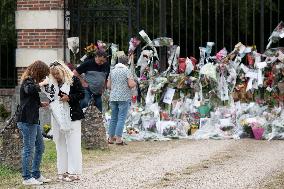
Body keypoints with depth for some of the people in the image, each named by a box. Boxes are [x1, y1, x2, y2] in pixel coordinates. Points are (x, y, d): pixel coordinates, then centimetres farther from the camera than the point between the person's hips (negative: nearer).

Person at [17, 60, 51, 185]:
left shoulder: (31, 81, 17)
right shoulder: (28, 81, -13)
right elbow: (29, 90, -38)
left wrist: (40, 104, 15)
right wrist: (40, 85, -23)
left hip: (33, 121, 10)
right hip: (27, 121, -10)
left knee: (40, 147, 15)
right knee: (28, 149, -5)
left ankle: (36, 175, 22)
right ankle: (27, 178, 1)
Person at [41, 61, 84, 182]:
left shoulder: (73, 80, -4)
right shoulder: (51, 83, 11)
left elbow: (81, 94, -3)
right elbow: (49, 96, 13)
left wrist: (69, 98, -16)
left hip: (71, 117, -6)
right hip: (57, 117, 6)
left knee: (73, 144, -5)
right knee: (60, 144, 7)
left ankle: (74, 172, -2)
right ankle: (63, 171, 13)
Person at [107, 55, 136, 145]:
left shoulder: (112, 71, 9)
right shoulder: (127, 71, -6)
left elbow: (108, 85, 10)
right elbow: (131, 84, -13)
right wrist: (134, 83, 8)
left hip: (113, 98, 5)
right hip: (124, 98, -5)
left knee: (113, 118, 12)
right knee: (121, 118, -4)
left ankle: (111, 138, 13)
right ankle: (118, 139, -7)